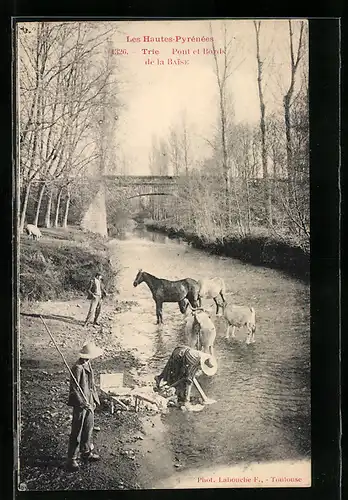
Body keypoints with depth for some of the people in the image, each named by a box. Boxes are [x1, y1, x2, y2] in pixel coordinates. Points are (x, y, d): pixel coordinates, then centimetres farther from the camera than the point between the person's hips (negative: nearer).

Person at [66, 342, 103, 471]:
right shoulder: (78, 368, -23)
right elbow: (74, 389, -22)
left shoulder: (88, 364, 6)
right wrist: (83, 404, -24)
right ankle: (72, 458, 12)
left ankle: (86, 452, 35)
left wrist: (94, 400, 16)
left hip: (89, 402, 9)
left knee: (88, 428, 19)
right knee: (77, 432, 1)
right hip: (80, 404, -9)